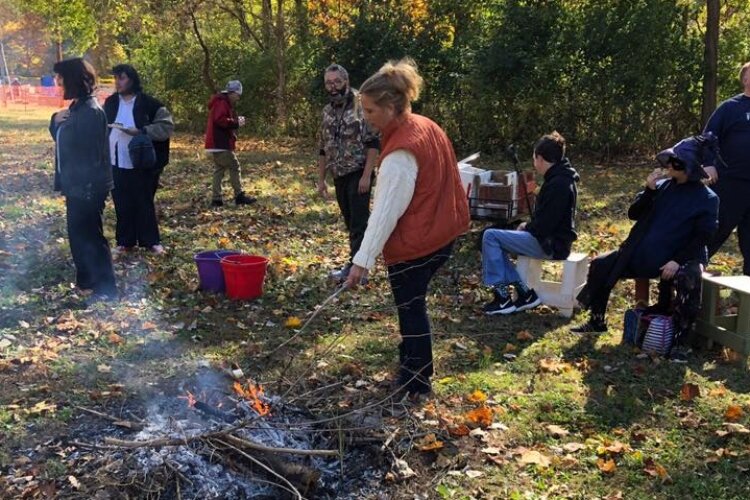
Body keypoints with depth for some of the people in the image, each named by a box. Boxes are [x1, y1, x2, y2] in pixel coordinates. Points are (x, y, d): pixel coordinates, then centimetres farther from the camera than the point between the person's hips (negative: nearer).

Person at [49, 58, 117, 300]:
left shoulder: (90, 111, -19)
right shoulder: (77, 107, 12)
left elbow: (73, 144, -24)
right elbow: (62, 138, 15)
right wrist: (57, 120, 0)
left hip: (88, 185, -10)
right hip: (76, 183, 10)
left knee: (89, 235, -3)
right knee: (78, 233, 18)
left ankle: (106, 288, 6)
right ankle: (86, 279, 31)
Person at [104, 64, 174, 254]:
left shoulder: (149, 103, -7)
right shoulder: (110, 103, 7)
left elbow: (167, 126, -11)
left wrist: (141, 131, -21)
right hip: (116, 164, 4)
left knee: (144, 203, 4)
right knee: (122, 205, 10)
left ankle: (151, 241, 15)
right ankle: (125, 241, 21)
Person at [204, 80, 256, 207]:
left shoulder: (224, 103, 22)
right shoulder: (221, 103, -12)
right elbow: (221, 120, -25)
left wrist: (236, 121, 8)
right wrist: (236, 123, -18)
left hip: (217, 144, 11)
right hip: (220, 144, -11)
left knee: (219, 169, 9)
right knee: (234, 166, -8)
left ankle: (216, 199, 10)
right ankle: (239, 196, -5)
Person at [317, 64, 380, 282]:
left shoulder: (361, 105, -10)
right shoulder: (327, 112, 10)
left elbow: (373, 143, -14)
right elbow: (324, 149, 17)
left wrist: (366, 175, -19)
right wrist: (321, 179, 14)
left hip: (358, 174, -7)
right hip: (339, 176, 7)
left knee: (359, 222, -6)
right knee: (350, 222, 13)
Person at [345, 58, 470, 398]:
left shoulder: (400, 152, -25)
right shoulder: (426, 126, 3)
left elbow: (385, 210, -27)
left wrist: (363, 260, -25)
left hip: (414, 243, -9)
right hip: (441, 232, 9)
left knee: (410, 310, 6)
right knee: (413, 303, 22)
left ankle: (416, 385, 18)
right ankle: (413, 364, 37)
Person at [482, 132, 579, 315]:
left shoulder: (557, 184, -21)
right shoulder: (562, 177, 12)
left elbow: (543, 226, -22)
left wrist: (527, 227, -4)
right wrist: (529, 225, 7)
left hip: (550, 243, -11)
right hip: (553, 238, 11)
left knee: (491, 237, -13)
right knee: (497, 240, 13)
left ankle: (503, 296, -7)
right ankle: (524, 292, 6)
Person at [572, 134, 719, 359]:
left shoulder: (707, 199, -7)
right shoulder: (663, 186, 5)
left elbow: (702, 237, -12)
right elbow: (634, 214, 4)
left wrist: (678, 261, -24)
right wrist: (649, 190, -11)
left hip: (677, 260, -5)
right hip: (643, 255, 5)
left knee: (689, 281, -38)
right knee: (600, 265, -5)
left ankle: (679, 340, -20)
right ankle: (596, 321, 10)